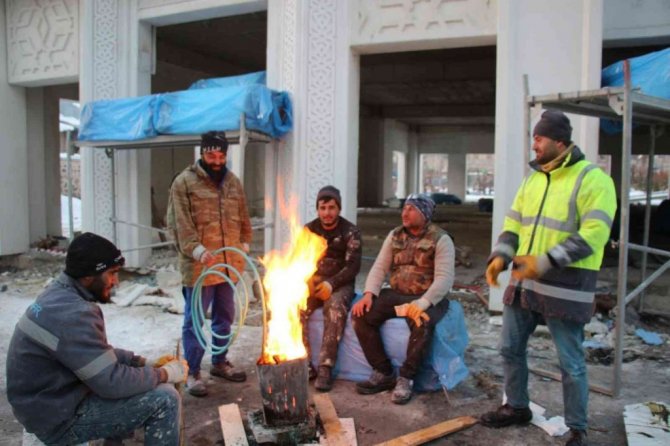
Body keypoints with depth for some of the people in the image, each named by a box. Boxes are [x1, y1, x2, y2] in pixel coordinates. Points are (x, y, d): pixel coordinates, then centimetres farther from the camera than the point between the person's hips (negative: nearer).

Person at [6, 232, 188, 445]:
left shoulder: (61, 294, 3)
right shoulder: (73, 314, -29)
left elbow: (100, 352, 14)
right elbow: (113, 383, -27)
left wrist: (145, 362, 4)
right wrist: (165, 374, -13)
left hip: (52, 398, 10)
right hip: (60, 418, -10)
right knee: (164, 399, -17)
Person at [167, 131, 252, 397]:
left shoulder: (233, 182, 12)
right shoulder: (184, 182, -6)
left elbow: (243, 218, 19)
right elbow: (179, 223, -13)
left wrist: (244, 245, 9)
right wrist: (197, 250, -24)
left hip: (228, 264, 6)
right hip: (198, 266, -6)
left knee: (224, 317, 17)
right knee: (194, 321, 4)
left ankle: (219, 363, 34)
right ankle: (192, 372, 18)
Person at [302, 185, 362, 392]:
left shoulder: (350, 232, -2)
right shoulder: (308, 230, 10)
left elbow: (353, 266, -8)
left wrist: (331, 284, -24)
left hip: (340, 284, -3)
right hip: (312, 284, 3)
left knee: (335, 307, -35)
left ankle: (326, 367, -30)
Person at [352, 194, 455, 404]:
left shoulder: (440, 239, -6)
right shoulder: (395, 236, 10)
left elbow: (444, 278, -16)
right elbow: (379, 267, 6)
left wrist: (422, 304, -31)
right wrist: (369, 294, -13)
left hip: (427, 299, -5)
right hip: (395, 294, 5)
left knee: (422, 324, -37)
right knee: (361, 315, -17)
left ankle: (406, 378, -16)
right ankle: (384, 373, -6)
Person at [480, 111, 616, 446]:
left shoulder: (593, 179, -10)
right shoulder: (533, 179, 13)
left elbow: (592, 235, -19)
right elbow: (513, 223, 14)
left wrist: (546, 262, -26)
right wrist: (500, 257, -3)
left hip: (565, 286, -7)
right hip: (524, 280, 7)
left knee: (570, 362, 6)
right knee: (510, 348, 15)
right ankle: (516, 408, 35)